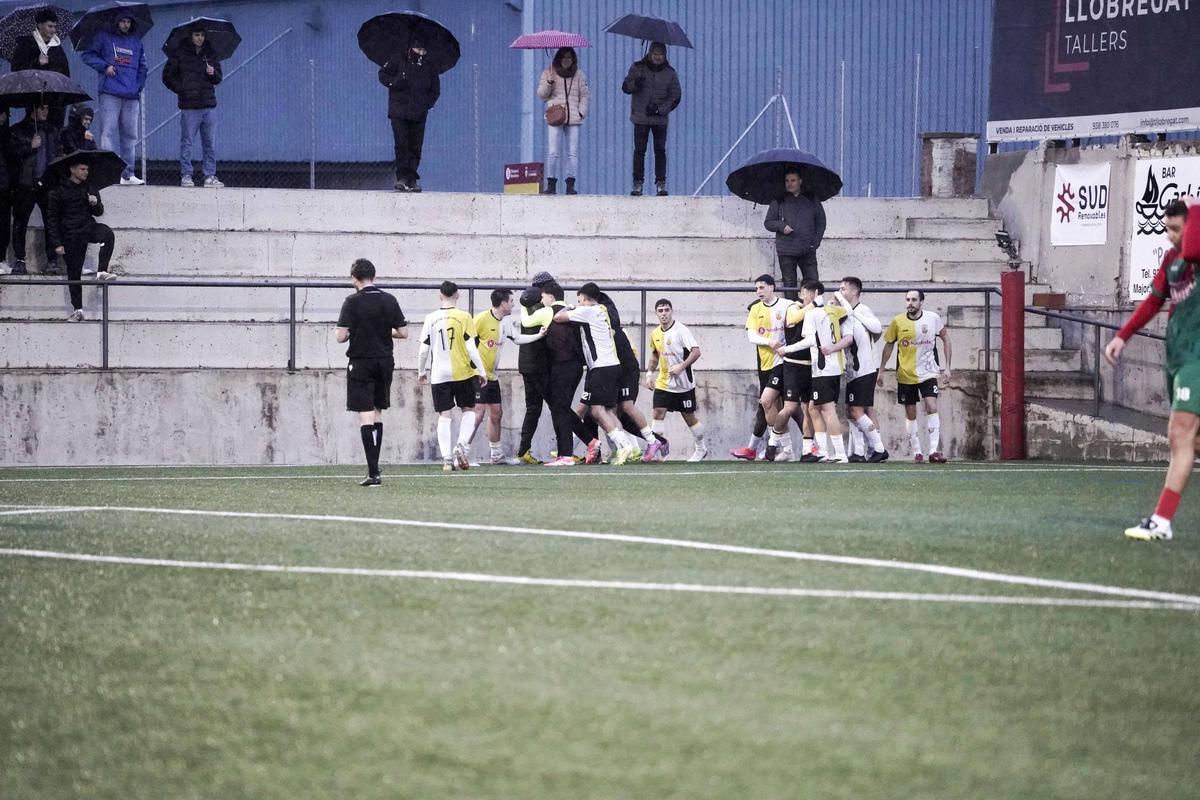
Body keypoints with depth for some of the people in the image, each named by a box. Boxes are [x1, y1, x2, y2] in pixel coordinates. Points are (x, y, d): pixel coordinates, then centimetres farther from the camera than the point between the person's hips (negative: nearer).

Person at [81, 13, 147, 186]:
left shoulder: (136, 41, 18)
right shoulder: (104, 38, 6)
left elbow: (142, 66, 24)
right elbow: (87, 55, 4)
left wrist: (139, 86, 10)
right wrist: (104, 67, -9)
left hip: (131, 96, 4)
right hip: (110, 94, -4)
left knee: (129, 135, 5)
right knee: (108, 132, -11)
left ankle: (127, 174, 9)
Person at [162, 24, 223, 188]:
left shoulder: (209, 54, 11)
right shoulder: (180, 54, 1)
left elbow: (218, 78, 15)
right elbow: (167, 76, 4)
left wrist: (213, 73, -7)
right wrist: (181, 90, -5)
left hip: (209, 106, 3)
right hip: (189, 106, -3)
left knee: (210, 143, 5)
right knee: (187, 142, -1)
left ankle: (210, 176, 9)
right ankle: (186, 176, 4)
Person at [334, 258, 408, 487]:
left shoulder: (353, 302, -11)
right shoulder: (389, 300, 2)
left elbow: (340, 336, -15)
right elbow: (403, 333, 4)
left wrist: (340, 333, 8)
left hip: (361, 363, -5)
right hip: (385, 363, 5)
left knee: (365, 415, -6)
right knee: (378, 413, 16)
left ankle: (373, 473, -14)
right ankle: (374, 468, 20)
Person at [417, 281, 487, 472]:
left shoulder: (431, 318, 1)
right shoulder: (464, 317, -4)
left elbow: (423, 349, 2)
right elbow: (471, 347, -9)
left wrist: (421, 371, 16)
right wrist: (481, 371, -2)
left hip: (439, 375, 1)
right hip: (462, 373, -1)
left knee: (444, 416, 3)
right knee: (469, 410, 14)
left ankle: (447, 459, -4)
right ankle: (461, 446, -7)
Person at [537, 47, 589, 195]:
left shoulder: (579, 75, 15)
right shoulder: (548, 73, 11)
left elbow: (584, 96, 17)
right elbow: (541, 94, 7)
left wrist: (581, 112, 3)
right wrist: (549, 82, -10)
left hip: (573, 118, 2)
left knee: (573, 152, -3)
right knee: (553, 152, -9)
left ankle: (570, 184, -1)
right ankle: (551, 184, -6)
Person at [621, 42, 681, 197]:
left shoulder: (669, 72, 3)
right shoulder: (638, 68, 3)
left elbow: (675, 96, 3)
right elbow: (625, 87, 5)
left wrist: (660, 109, -11)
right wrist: (635, 84, -19)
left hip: (660, 119, 0)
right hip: (640, 118, 0)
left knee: (660, 151, -1)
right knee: (639, 150, -2)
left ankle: (661, 183, 5)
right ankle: (637, 184, 3)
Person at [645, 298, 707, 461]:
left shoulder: (681, 330, -14)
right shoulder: (655, 334, 5)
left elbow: (696, 351, -20)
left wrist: (681, 366, -26)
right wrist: (650, 374, 15)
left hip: (683, 383, -5)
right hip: (663, 383, 5)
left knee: (689, 416, 6)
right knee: (658, 412, -11)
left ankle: (701, 449, 25)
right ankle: (657, 450, -10)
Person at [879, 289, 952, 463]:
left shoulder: (933, 319, -6)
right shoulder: (897, 322, -5)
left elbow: (946, 339, 7)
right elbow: (888, 345, 8)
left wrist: (947, 367, 3)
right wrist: (881, 371, 9)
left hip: (928, 373, -1)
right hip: (905, 375, 1)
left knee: (932, 408, -15)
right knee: (910, 414, 6)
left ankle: (934, 451, -15)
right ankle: (916, 452, 18)